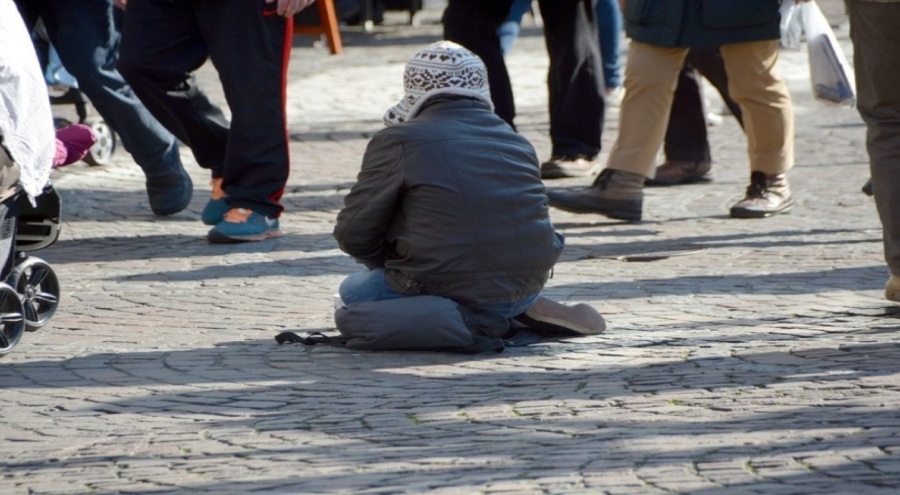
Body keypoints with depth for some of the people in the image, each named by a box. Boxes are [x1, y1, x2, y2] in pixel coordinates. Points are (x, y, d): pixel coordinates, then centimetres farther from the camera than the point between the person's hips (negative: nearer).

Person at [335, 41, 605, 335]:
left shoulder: (398, 141, -5)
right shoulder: (517, 142, 9)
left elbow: (353, 234, -1)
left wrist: (392, 263, 20)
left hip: (452, 287, -6)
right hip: (528, 286, 6)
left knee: (353, 290, 17)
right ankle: (526, 309, 9)